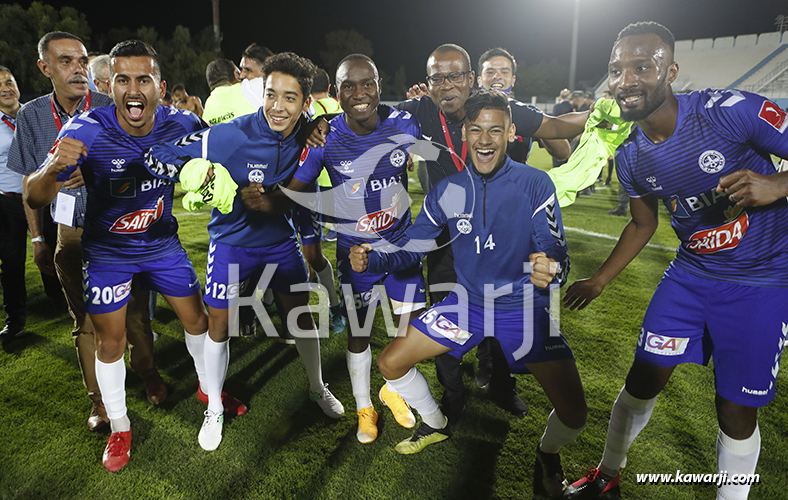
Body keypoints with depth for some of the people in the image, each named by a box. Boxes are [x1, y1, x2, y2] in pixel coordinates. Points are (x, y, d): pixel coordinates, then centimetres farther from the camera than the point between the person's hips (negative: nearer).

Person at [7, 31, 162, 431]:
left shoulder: (111, 109, -8)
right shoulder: (32, 116, 1)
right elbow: (30, 182, 10)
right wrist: (37, 239, 10)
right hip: (71, 236, 2)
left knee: (134, 311, 6)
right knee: (86, 321, 8)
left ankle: (148, 373, 30)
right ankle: (100, 399, 23)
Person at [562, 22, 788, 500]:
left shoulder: (732, 110, -22)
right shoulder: (631, 157, -6)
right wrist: (597, 282, 11)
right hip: (691, 274, 4)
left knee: (737, 411, 3)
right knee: (643, 380, 6)